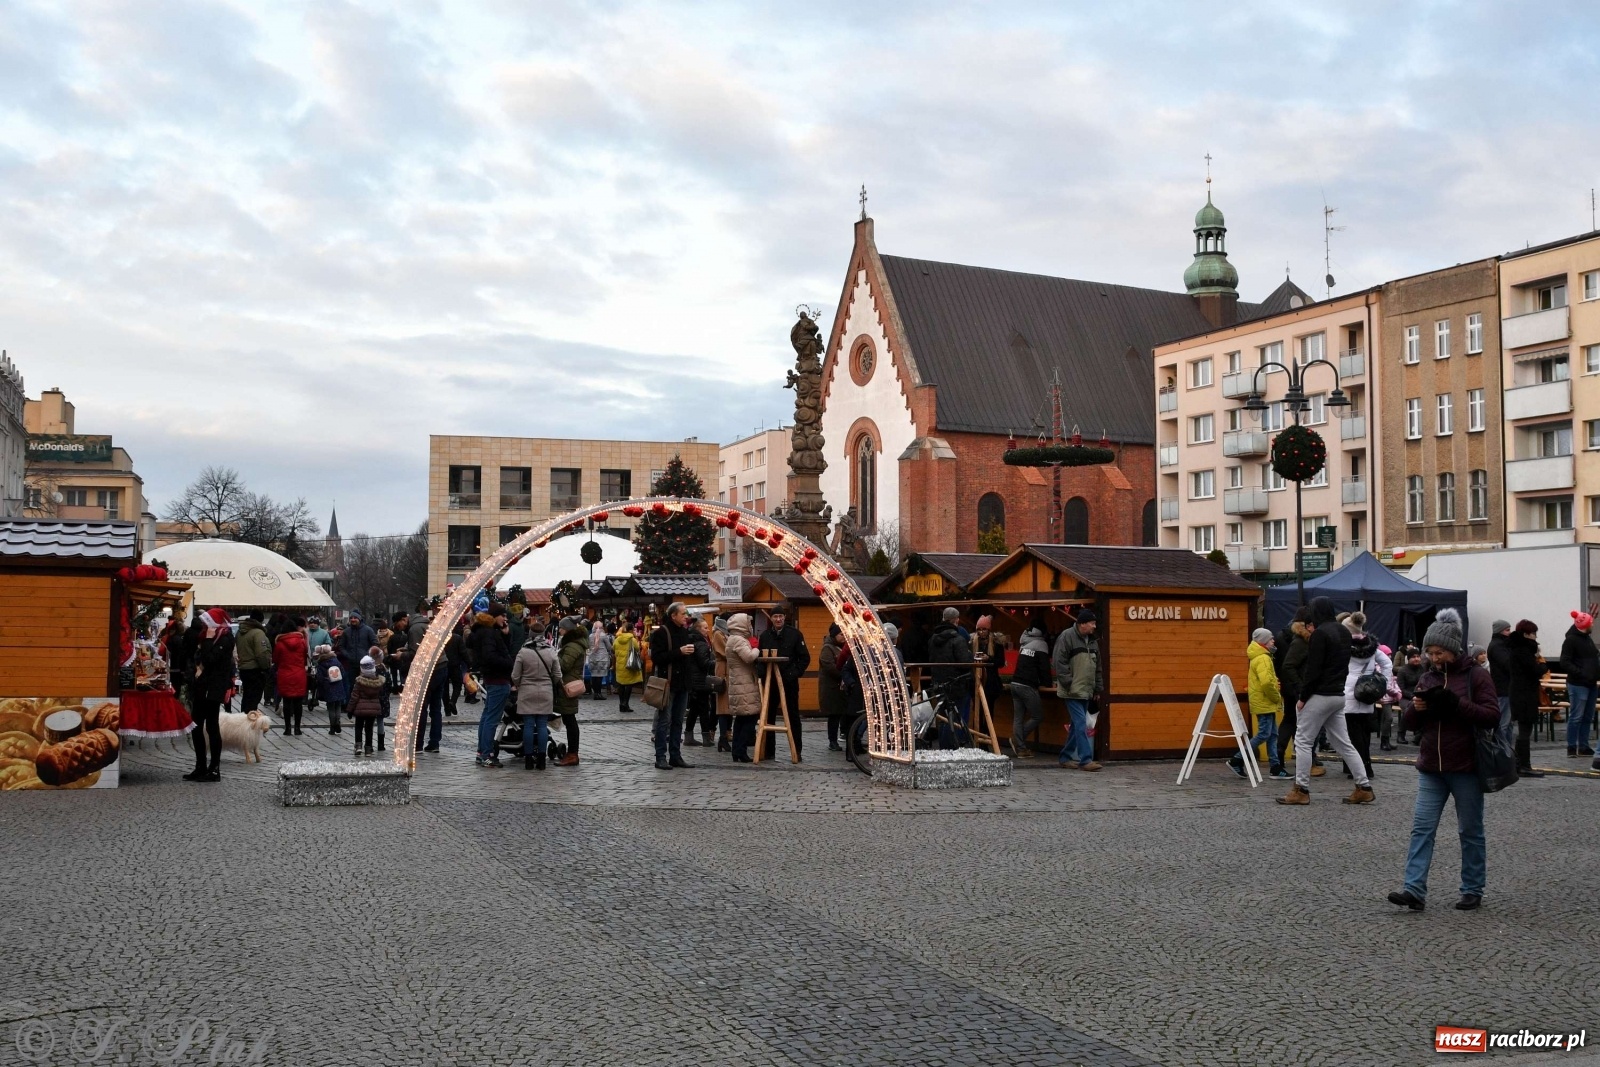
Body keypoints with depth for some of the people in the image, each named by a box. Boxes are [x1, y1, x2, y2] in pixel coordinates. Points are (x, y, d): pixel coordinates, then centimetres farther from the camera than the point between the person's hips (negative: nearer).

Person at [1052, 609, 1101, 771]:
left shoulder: (1092, 641, 14)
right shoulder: (1067, 636, -10)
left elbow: (1097, 668, 21)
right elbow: (1058, 662, -15)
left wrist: (1097, 689, 17)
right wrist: (1069, 684, -16)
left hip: (1086, 691, 8)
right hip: (1073, 691, -8)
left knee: (1077, 725, 12)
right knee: (1081, 724, -11)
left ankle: (1066, 757, 20)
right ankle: (1085, 760, -11)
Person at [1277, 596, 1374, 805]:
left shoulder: (1319, 633, -15)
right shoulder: (1344, 632, 11)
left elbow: (1313, 670, -18)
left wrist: (1302, 697, -11)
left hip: (1320, 695, -8)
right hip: (1338, 694, 8)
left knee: (1303, 741, -1)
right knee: (1343, 742, 13)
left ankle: (1301, 790, 1)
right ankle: (1364, 787, 11)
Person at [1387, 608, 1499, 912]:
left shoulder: (1476, 676, -5)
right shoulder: (1427, 679, 11)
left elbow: (1492, 716, -13)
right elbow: (1410, 723, 14)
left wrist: (1455, 704, -24)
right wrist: (1416, 708, -9)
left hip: (1466, 769, -4)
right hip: (1431, 769, 5)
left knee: (1470, 831, 9)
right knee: (1421, 827, -4)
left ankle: (1473, 891, 20)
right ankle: (1415, 890, -7)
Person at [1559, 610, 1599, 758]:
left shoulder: (1587, 638, 16)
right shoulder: (1571, 640, -11)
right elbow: (1565, 663, -16)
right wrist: (1581, 674, -24)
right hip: (1578, 684, -9)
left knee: (1587, 717, 11)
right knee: (1576, 716, -6)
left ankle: (1583, 747, 18)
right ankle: (1572, 747, -1)